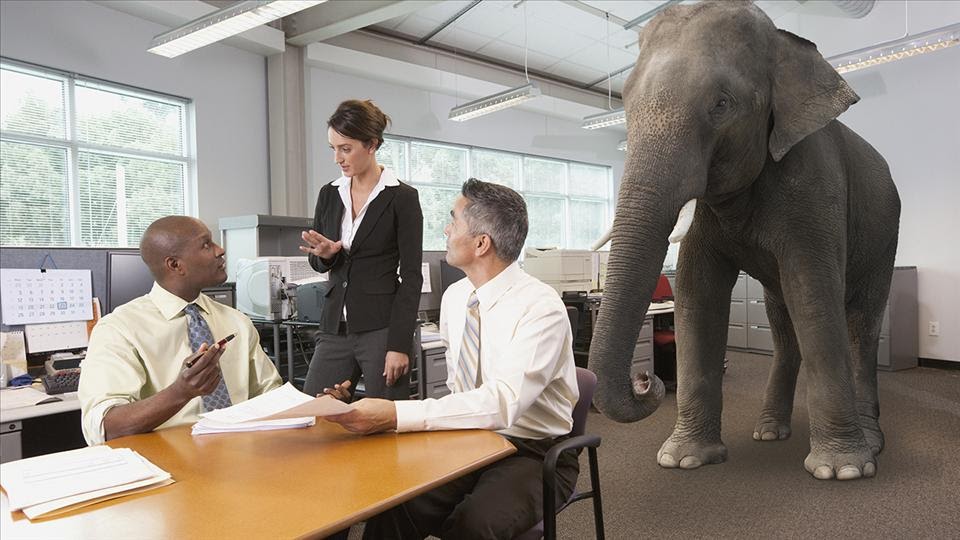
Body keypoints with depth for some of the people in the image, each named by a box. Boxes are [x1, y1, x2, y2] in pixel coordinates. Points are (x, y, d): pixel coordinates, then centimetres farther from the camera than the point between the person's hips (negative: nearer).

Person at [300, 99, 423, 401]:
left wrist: (400, 345, -14)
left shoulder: (402, 198, -6)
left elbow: (411, 276, -8)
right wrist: (324, 254, -7)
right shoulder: (329, 195, 10)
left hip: (381, 327, -5)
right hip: (335, 327, 6)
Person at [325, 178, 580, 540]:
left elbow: (503, 402, -30)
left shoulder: (541, 307, -18)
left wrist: (396, 415, -35)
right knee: (392, 507, -20)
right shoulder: (454, 297, 3)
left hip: (532, 453, -5)